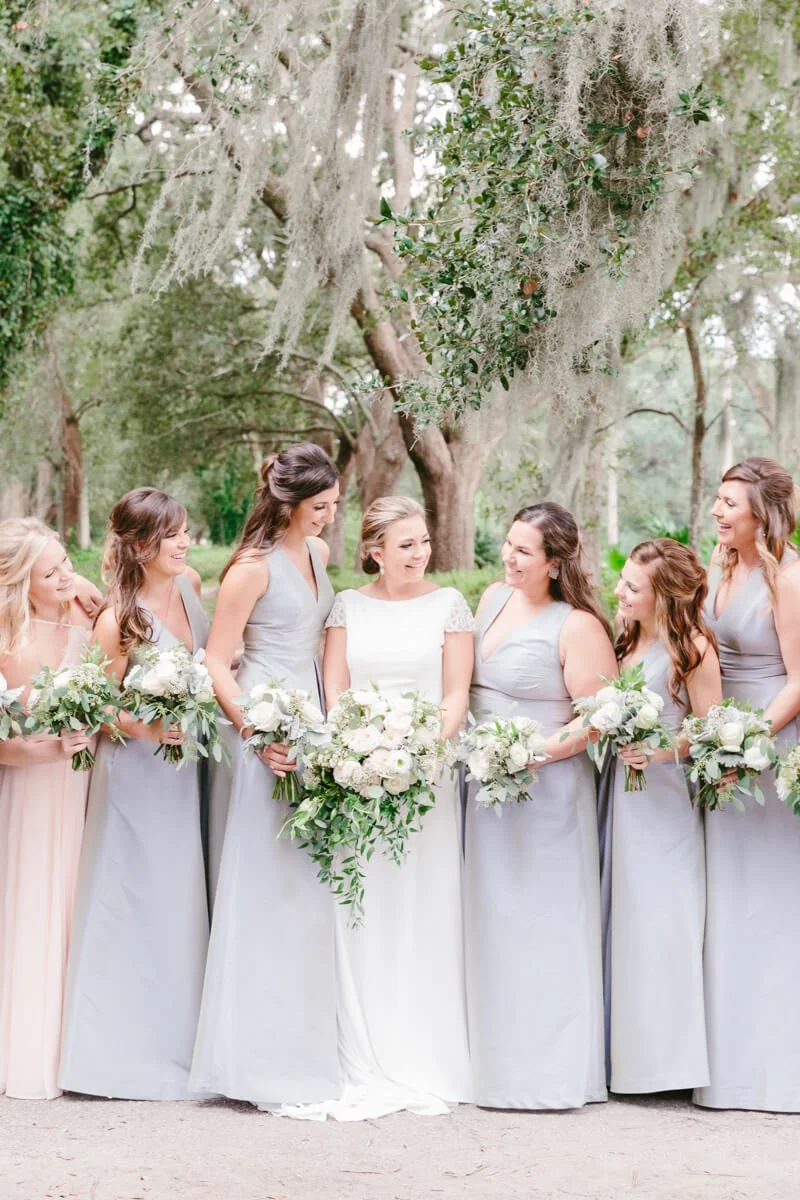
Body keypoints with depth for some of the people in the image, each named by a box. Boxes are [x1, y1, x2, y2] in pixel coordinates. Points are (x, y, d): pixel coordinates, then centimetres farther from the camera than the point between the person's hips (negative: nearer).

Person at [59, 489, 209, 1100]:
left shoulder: (189, 584, 1)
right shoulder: (118, 621, -17)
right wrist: (145, 728, -26)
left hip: (187, 769, 6)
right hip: (137, 775, -6)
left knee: (181, 905, 12)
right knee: (135, 909, 1)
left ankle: (176, 1043, 23)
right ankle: (130, 1051, 14)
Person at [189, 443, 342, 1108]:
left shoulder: (319, 552, 12)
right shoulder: (255, 565, -12)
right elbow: (217, 664, -13)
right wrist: (256, 734, -22)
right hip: (264, 728, -8)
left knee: (307, 884, 11)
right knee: (263, 884, -6)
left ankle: (304, 1042, 21)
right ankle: (260, 1056, 0)